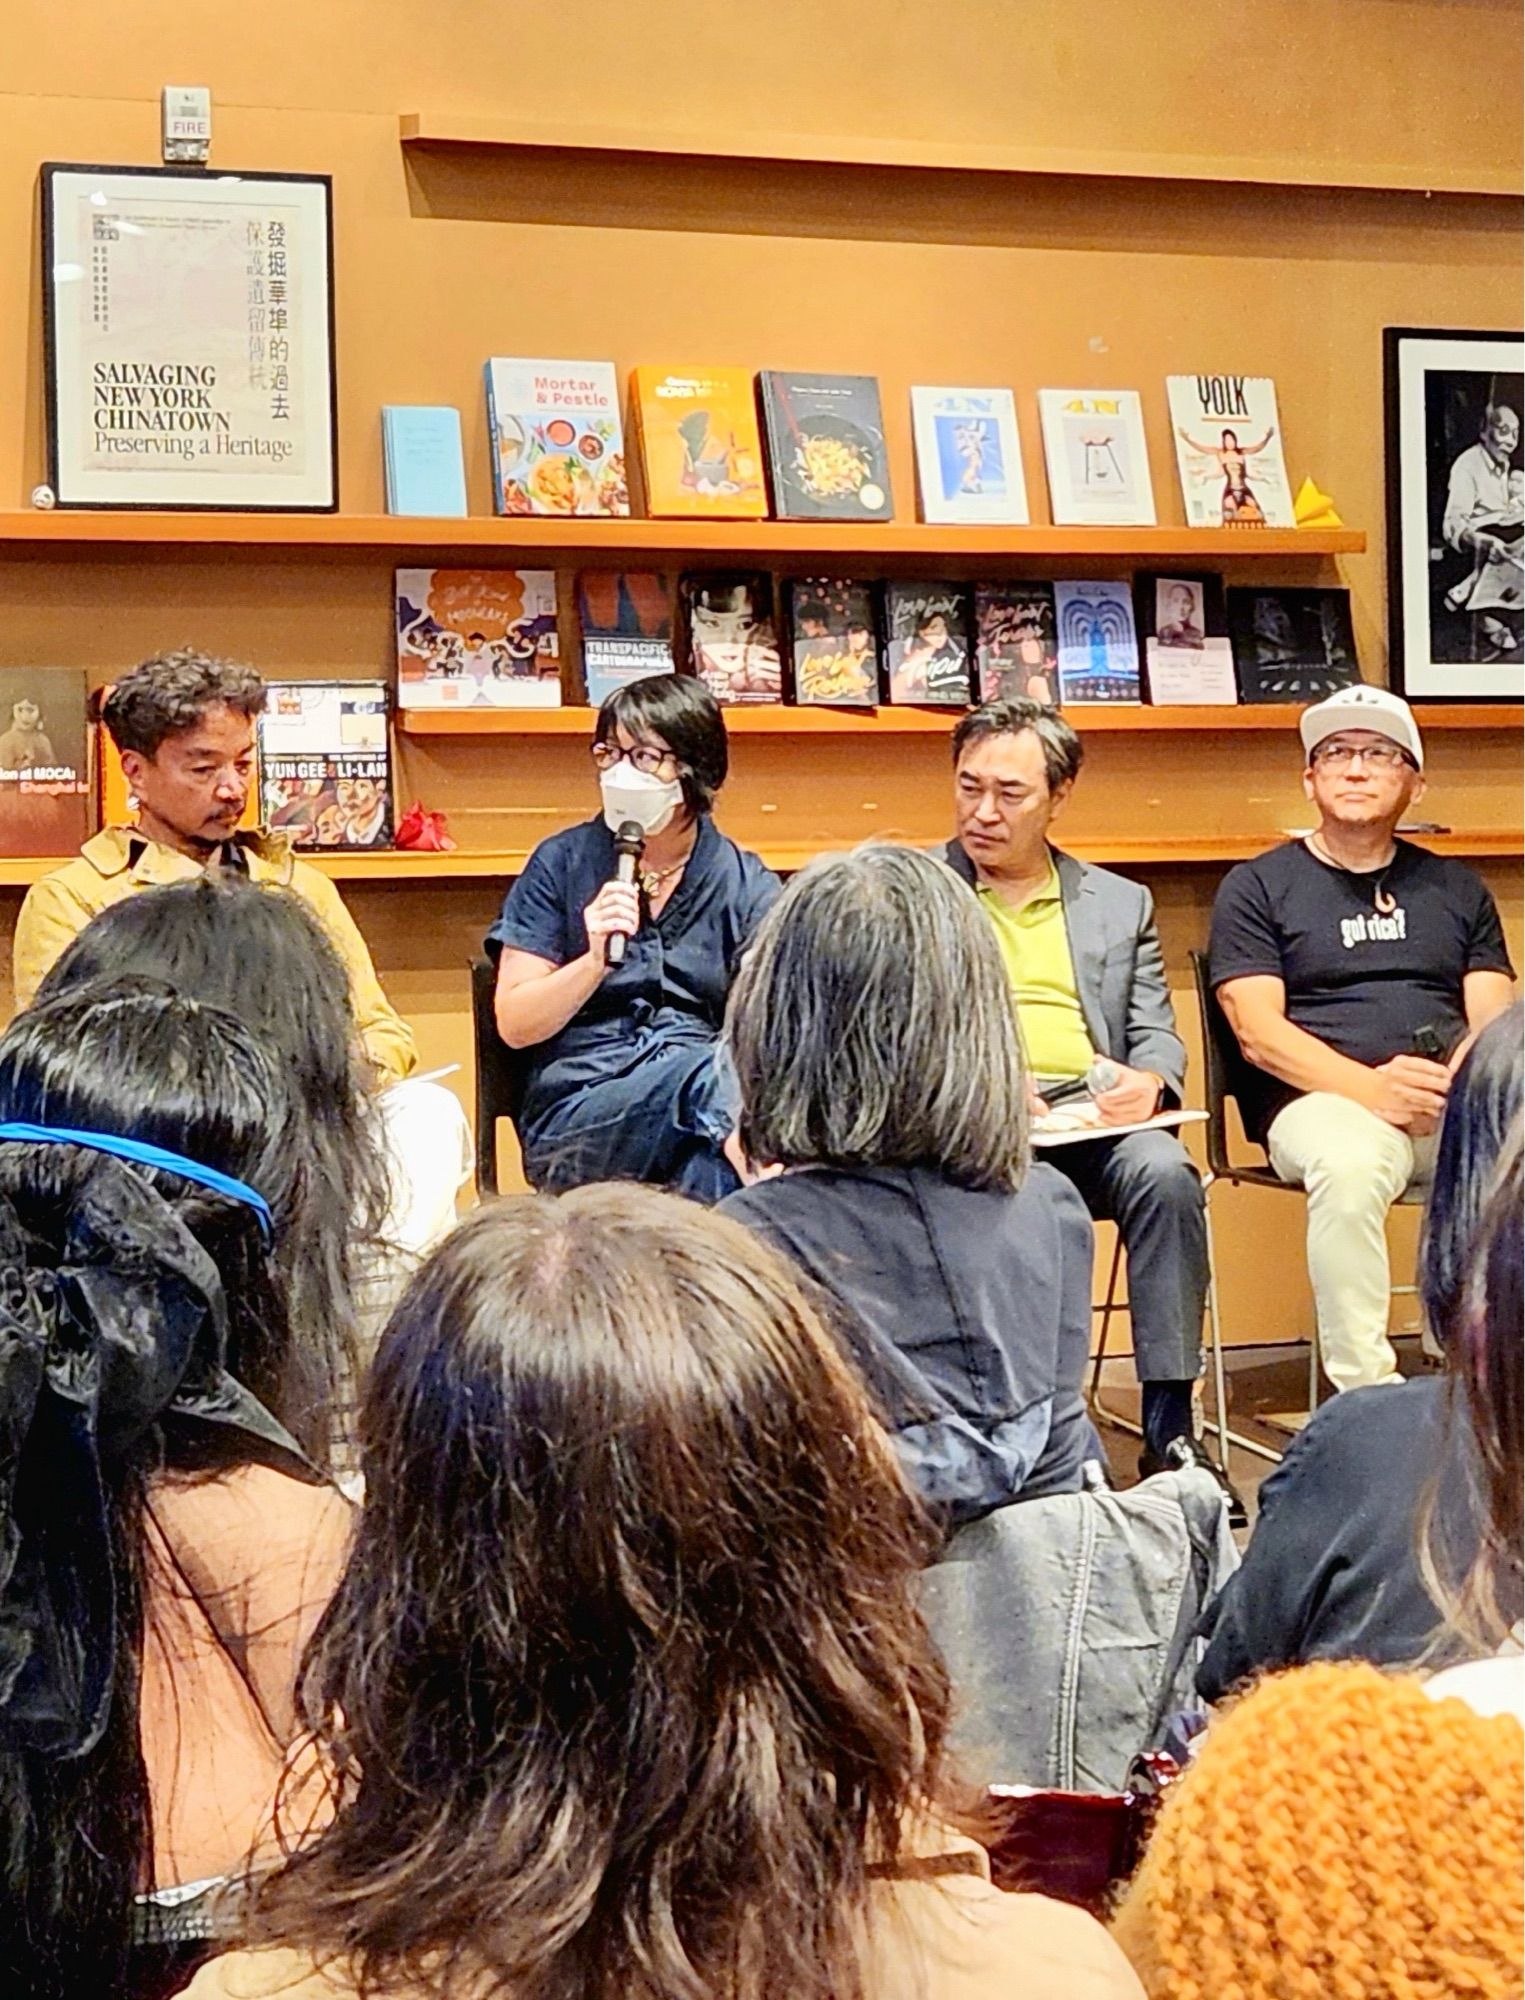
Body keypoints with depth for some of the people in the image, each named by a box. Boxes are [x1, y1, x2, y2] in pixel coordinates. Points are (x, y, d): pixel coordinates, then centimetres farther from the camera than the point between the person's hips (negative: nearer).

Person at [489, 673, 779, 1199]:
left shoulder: (746, 886, 9)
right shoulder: (562, 863, 7)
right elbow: (514, 1025, 3)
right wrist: (595, 962, -16)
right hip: (573, 1117, -1)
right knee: (708, 1072, -34)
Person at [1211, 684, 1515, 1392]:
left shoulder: (1455, 889, 22)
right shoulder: (1257, 887, 11)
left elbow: (1493, 1017, 12)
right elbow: (1257, 1029, -2)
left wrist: (1463, 1077, -14)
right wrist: (1369, 1087, -18)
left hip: (1454, 1108, 3)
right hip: (1322, 1101, -3)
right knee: (1351, 1163, -37)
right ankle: (1365, 1396, -32)